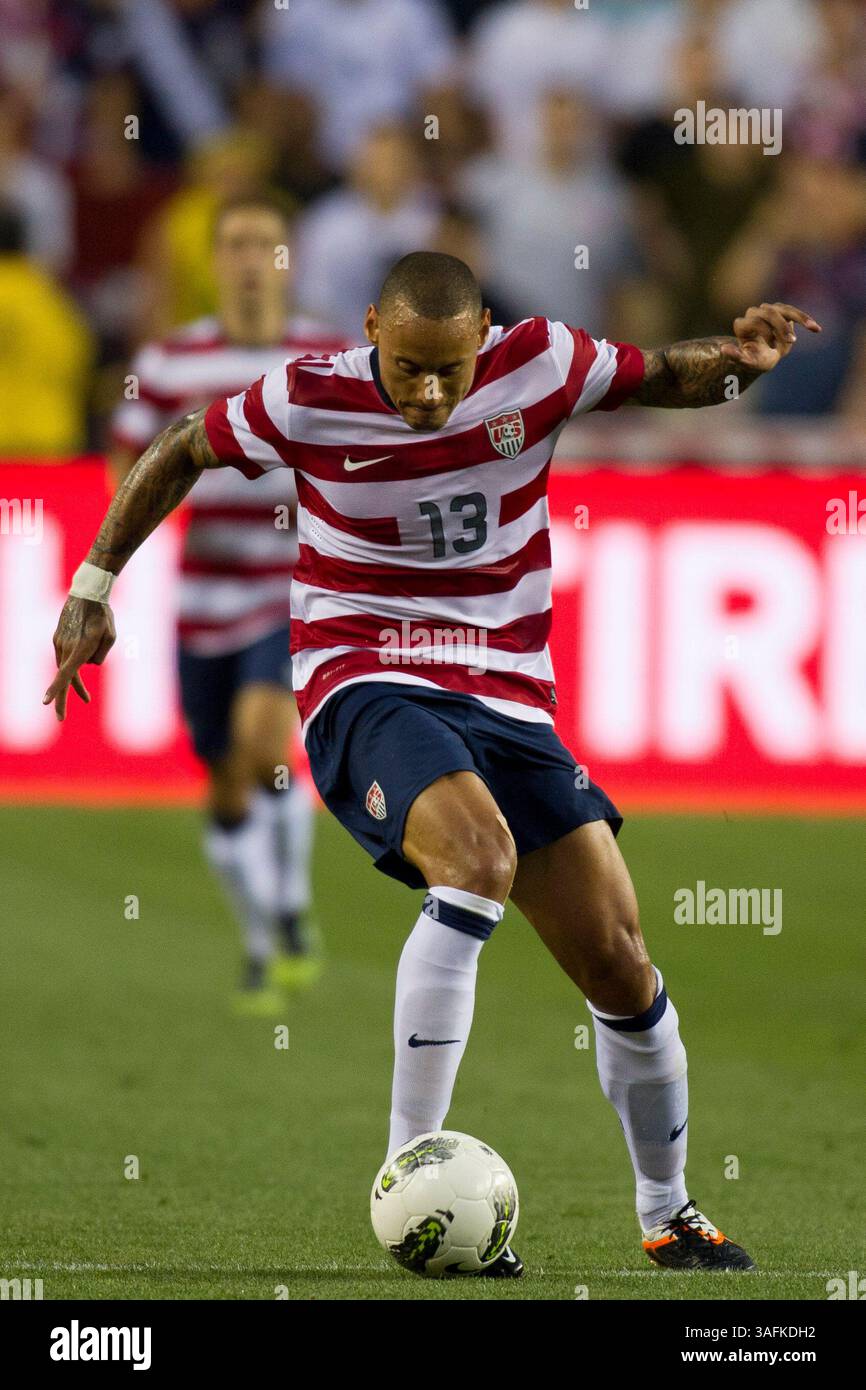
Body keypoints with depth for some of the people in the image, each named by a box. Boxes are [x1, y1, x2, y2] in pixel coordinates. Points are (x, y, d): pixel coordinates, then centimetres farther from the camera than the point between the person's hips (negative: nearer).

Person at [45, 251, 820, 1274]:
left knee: (620, 964, -1)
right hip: (365, 687, -4)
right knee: (481, 855, -34)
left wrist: (739, 358, -10)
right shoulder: (309, 403, -10)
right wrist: (94, 587, 11)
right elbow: (178, 454, 8)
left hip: (507, 699, 4)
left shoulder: (537, 364, -4)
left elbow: (662, 378, 12)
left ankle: (667, 1216, 23)